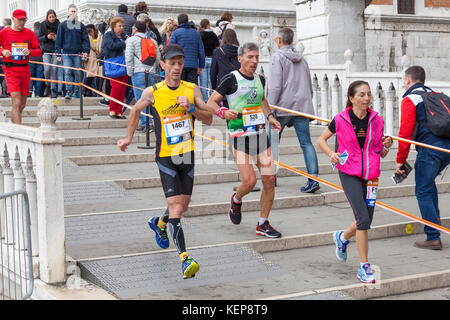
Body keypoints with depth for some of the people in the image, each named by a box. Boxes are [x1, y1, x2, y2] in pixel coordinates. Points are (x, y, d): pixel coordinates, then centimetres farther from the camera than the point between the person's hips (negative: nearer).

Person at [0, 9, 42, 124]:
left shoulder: (29, 33, 7)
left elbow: (39, 51, 6)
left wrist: (29, 51, -14)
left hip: (25, 70, 4)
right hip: (11, 70, -4)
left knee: (22, 104, 12)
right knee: (17, 102, -17)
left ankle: (12, 122, 39)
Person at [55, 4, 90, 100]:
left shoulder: (81, 26, 12)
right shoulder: (63, 25, 7)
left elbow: (85, 39, 11)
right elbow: (59, 39, 6)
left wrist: (86, 51, -3)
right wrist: (58, 53, 0)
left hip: (77, 53, 2)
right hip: (66, 53, -1)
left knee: (78, 73, 2)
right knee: (67, 72, -13)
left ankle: (77, 91, 15)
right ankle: (69, 91, -15)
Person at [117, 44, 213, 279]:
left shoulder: (192, 90, 1)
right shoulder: (152, 92, -6)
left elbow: (208, 120, 0)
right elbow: (136, 110, 13)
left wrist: (191, 108, -17)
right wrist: (129, 138, 19)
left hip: (188, 154, 4)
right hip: (166, 157, -4)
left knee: (183, 205, 16)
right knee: (176, 208, -14)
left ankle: (159, 223, 47)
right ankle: (184, 258, -14)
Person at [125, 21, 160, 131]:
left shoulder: (132, 40, 3)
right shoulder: (153, 41, 18)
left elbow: (129, 57, -5)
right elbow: (158, 59, 14)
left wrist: (130, 73, 1)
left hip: (138, 72, -5)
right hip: (151, 73, 5)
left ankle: (146, 123, -10)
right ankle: (151, 121, 9)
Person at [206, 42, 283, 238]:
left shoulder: (260, 79, 11)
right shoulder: (231, 79, -7)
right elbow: (210, 102, -5)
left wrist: (270, 117, 15)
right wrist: (223, 112, -24)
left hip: (261, 134, 6)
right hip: (240, 136, -6)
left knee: (269, 180, 0)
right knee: (249, 181, -15)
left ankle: (263, 224, 14)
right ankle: (236, 200, 22)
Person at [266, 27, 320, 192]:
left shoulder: (278, 57, -3)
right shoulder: (301, 59, 16)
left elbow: (275, 85, -12)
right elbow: (309, 85, 20)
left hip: (283, 106, -5)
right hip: (302, 106, 5)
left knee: (273, 141, 11)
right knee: (306, 143, -2)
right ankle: (313, 178, -13)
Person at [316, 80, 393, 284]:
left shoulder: (377, 121, 3)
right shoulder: (341, 120, -5)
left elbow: (381, 154, 11)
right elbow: (321, 140, 8)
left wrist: (386, 146, -10)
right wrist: (331, 154, -10)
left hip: (370, 175, 4)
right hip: (349, 174, -4)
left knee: (365, 223, 7)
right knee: (363, 219, -14)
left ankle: (342, 237, 41)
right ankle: (364, 267, 0)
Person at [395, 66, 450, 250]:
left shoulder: (409, 99, 0)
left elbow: (405, 132, -7)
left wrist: (400, 160, -2)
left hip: (430, 148, -8)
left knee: (423, 192, -2)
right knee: (428, 180, 31)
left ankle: (433, 238, -5)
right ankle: (434, 217, 28)